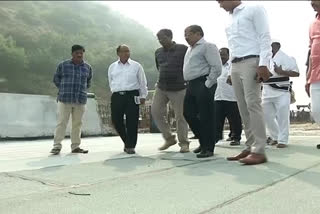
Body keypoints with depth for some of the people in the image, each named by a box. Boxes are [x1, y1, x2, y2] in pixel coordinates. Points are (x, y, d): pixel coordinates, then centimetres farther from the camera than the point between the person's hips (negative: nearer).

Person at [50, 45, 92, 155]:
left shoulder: (87, 67, 8)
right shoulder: (63, 65, 2)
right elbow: (56, 79, 13)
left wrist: (83, 90, 12)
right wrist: (64, 89, 6)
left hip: (80, 100, 3)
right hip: (64, 99, -2)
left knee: (77, 124, 8)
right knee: (62, 122, -3)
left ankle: (75, 146, 17)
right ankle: (57, 145, 3)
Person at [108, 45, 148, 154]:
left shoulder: (136, 66, 7)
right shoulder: (112, 67, 14)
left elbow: (142, 82, 8)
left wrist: (143, 96, 4)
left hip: (132, 96, -3)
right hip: (117, 96, 3)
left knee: (132, 121, -5)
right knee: (116, 120, 2)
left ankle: (130, 146, 6)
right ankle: (127, 141, 24)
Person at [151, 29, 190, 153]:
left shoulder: (183, 49, -5)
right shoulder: (158, 52, 10)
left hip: (178, 89, -5)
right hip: (161, 87, 6)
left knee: (180, 117, -3)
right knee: (155, 111, 0)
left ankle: (184, 143, 13)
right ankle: (169, 138, 16)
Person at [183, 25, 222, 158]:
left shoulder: (207, 46, -6)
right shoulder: (190, 49, 22)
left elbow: (217, 67, -15)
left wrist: (207, 84, -16)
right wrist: (189, 83, 16)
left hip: (203, 85, -9)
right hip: (191, 85, 9)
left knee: (206, 117, -6)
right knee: (188, 113, 9)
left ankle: (208, 148, 4)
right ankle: (203, 141, 24)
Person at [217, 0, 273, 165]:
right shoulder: (231, 21, 25)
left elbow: (264, 37, -5)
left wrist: (263, 64, -17)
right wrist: (232, 71, 12)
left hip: (251, 61, -7)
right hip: (235, 65, 7)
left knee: (252, 104, -15)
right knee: (243, 108, 2)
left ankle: (259, 151, -14)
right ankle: (250, 147, 5)